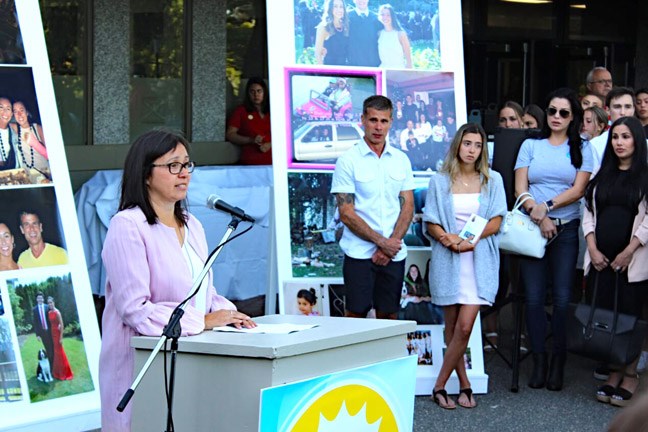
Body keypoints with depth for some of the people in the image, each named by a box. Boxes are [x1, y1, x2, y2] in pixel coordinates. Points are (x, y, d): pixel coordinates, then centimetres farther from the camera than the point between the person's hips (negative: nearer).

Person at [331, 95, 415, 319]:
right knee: (356, 315, -3)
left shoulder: (401, 160, 10)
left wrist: (392, 243, -7)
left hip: (394, 254, 4)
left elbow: (408, 206, 8)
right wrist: (382, 242, -12)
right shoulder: (348, 160, -3)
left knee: (388, 315, 8)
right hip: (359, 253, -4)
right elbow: (346, 214, -7)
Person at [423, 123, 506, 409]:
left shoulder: (492, 180, 8)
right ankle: (464, 384, 14)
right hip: (447, 260, 1)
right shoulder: (439, 181, 7)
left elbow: (496, 221, 3)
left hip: (480, 260, 0)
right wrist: (449, 239, -15)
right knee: (452, 328, 3)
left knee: (464, 327, -10)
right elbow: (431, 223, 4)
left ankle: (440, 386, 1)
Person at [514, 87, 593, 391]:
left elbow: (578, 190, -2)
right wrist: (539, 217, -9)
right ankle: (538, 360, 6)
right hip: (532, 228, 1)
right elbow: (520, 188, 4)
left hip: (566, 229, -1)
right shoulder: (530, 145, 11)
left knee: (562, 297, -4)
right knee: (534, 296, -2)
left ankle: (558, 363, 5)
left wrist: (547, 206, -14)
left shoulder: (582, 148, 8)